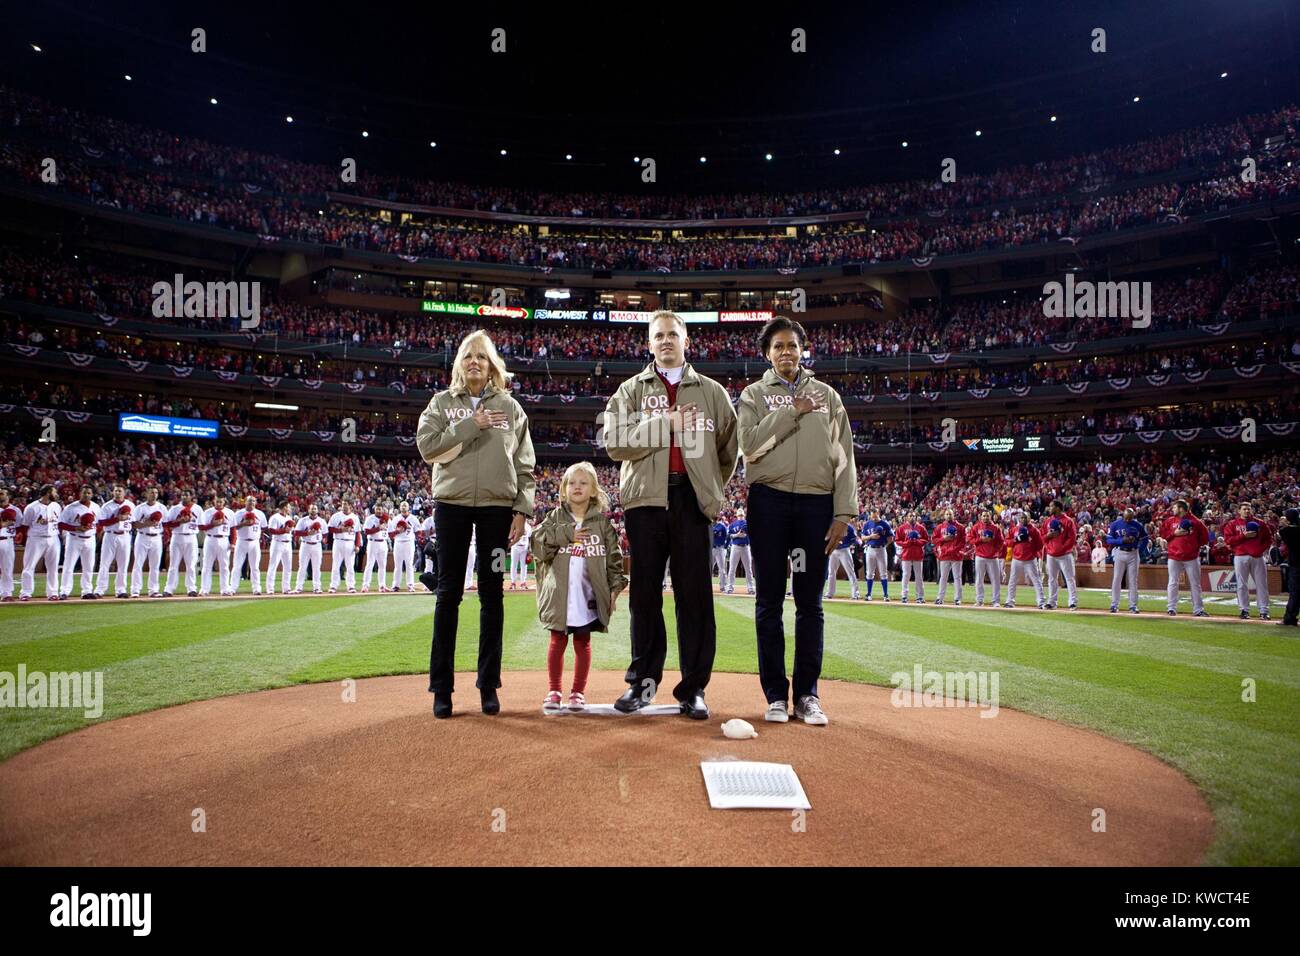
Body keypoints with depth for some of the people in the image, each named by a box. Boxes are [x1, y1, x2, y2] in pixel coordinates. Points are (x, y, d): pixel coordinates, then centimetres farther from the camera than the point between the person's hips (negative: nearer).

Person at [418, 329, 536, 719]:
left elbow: (524, 465, 6)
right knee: (449, 593, 2)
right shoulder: (442, 403, 10)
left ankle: (489, 684, 14)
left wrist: (522, 509, -2)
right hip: (452, 504, 0)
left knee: (492, 595, 4)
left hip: (497, 506, 0)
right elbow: (427, 447, -4)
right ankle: (441, 687, 9)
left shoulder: (509, 406, 10)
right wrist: (471, 426, -9)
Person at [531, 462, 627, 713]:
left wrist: (615, 586, -5)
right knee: (558, 641, 6)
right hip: (559, 593, 0)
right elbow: (538, 540, -7)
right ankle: (555, 691, 16)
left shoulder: (601, 522, 5)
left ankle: (578, 691, 17)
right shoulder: (556, 518, 7)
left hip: (588, 595, 0)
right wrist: (565, 534, -14)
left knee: (582, 642, 8)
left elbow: (614, 557, 3)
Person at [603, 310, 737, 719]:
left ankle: (693, 688, 7)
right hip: (645, 500, 0)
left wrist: (713, 488, 7)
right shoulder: (631, 390, 12)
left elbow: (729, 447, 16)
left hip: (691, 500, 0)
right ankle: (643, 681, 16)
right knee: (645, 593, 5)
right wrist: (665, 423, -9)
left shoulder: (711, 392, 15)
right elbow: (614, 442, -3)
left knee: (695, 596, 0)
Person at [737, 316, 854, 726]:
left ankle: (808, 695, 12)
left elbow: (843, 458, 8)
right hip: (769, 500, -1)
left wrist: (844, 512, -1)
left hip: (816, 502, 1)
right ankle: (776, 695, 11)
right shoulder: (755, 394, 11)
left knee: (810, 602, 3)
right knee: (770, 600, 2)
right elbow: (750, 445, -7)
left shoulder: (826, 395, 15)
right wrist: (793, 412, -8)